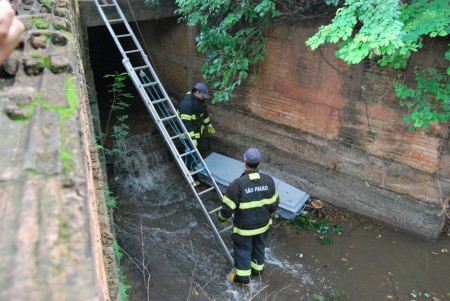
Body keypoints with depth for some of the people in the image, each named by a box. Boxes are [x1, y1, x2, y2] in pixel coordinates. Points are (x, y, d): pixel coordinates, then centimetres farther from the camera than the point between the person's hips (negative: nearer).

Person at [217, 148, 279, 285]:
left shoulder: (238, 184, -29)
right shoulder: (268, 180, -15)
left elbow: (228, 207, -21)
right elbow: (274, 203, -2)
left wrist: (222, 218, 1)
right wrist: (269, 215, 18)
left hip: (244, 227, -4)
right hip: (262, 224, 4)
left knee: (242, 249, 19)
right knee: (259, 246, 27)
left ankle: (243, 276, 36)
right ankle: (257, 269, 49)